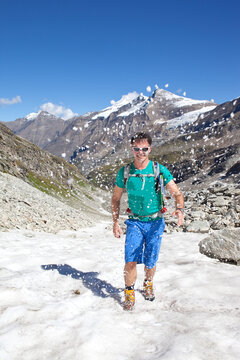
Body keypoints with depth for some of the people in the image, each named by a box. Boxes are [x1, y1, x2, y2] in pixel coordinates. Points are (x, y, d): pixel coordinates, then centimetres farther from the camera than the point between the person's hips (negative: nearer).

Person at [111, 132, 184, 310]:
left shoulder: (160, 170, -7)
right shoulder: (125, 172, -2)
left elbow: (177, 193, -6)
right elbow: (116, 198, 9)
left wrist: (180, 209, -27)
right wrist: (116, 222, 3)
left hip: (155, 222, 0)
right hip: (135, 222, 1)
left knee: (150, 262, 6)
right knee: (131, 260, -12)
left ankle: (148, 284, 39)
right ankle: (129, 293, 11)